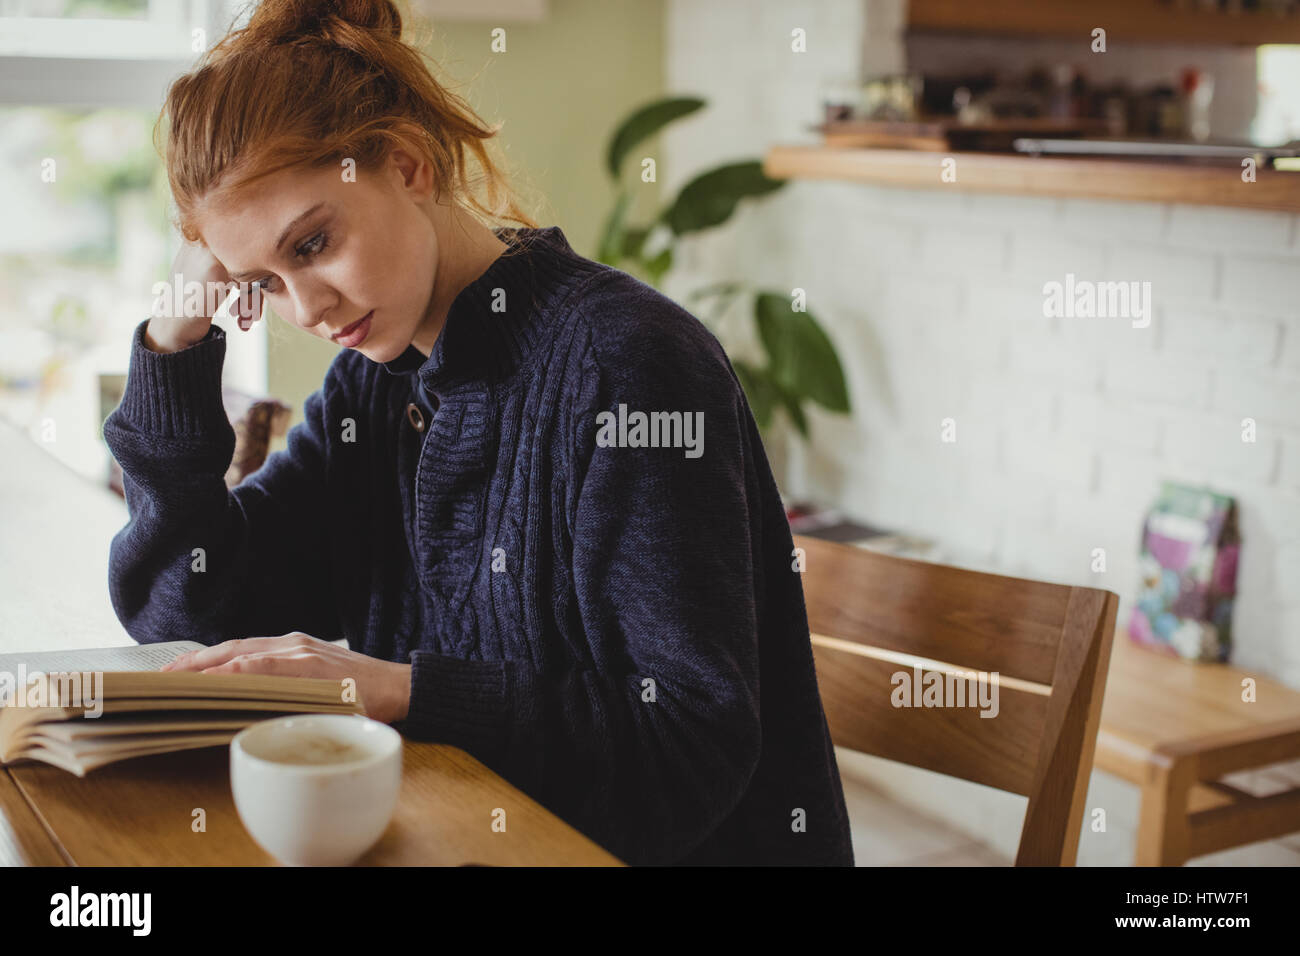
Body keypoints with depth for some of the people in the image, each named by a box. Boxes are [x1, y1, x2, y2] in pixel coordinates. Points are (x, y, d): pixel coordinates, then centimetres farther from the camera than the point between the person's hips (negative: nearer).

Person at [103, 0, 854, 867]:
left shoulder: (624, 362, -18)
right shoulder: (371, 385, 6)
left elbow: (695, 740, -20)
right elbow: (181, 606, 4)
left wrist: (401, 691, -24)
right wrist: (179, 329, -3)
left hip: (661, 848, -6)